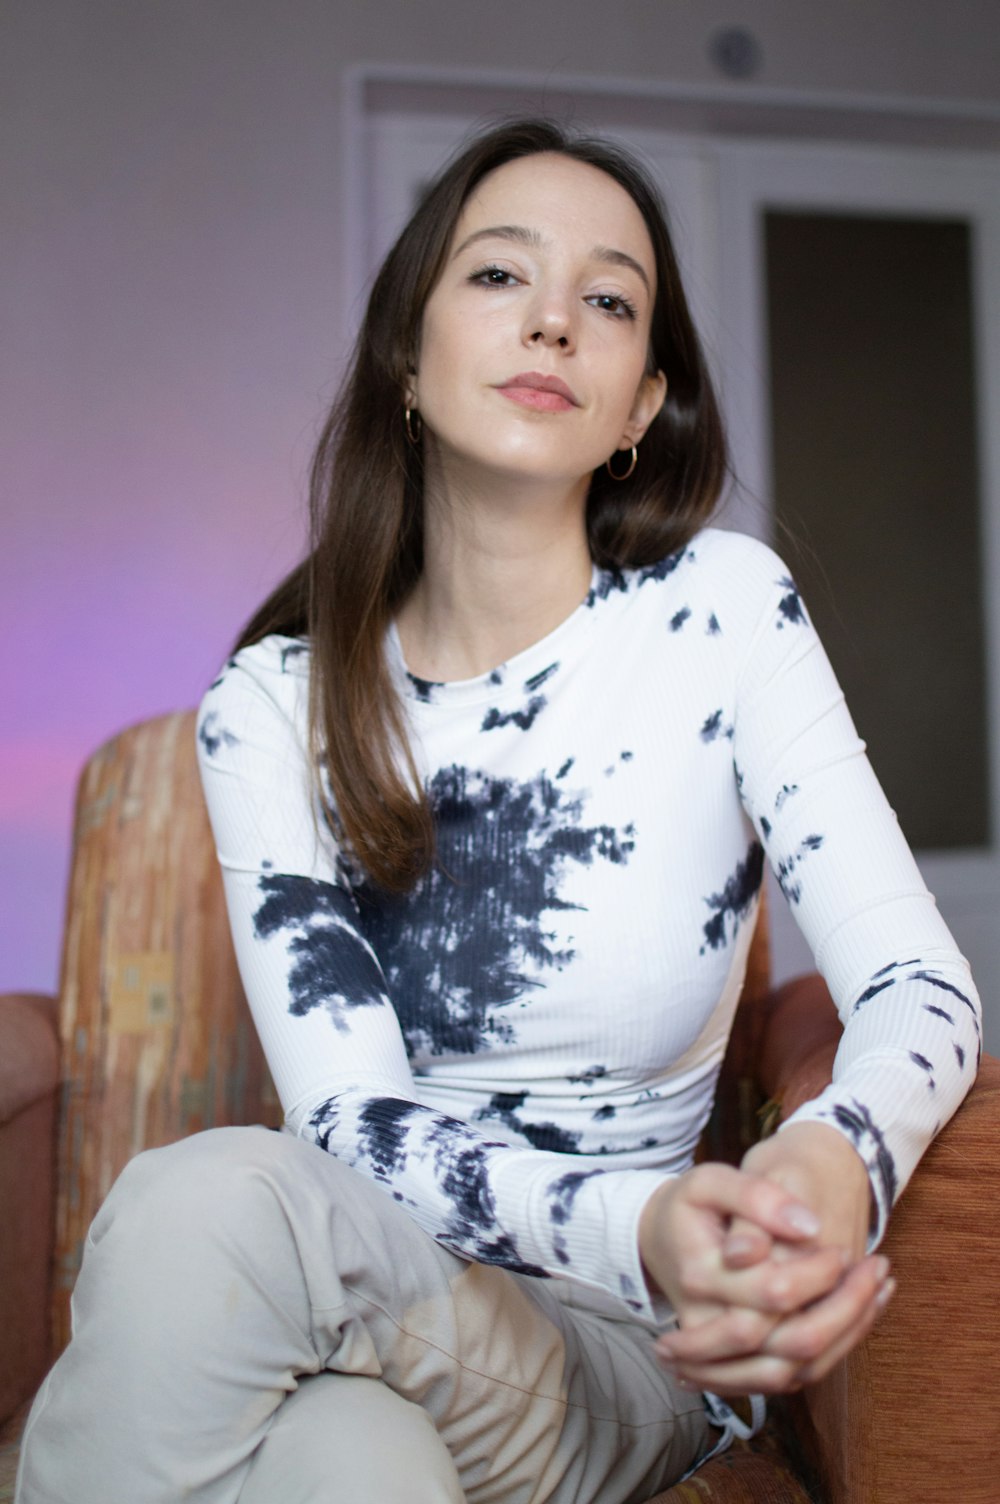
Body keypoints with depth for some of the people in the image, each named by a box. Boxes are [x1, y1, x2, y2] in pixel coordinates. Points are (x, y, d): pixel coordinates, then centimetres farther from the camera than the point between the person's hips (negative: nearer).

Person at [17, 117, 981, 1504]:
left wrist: (842, 1156, -34)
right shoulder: (272, 705, -4)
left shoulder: (723, 611, -7)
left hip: (617, 1352, -1)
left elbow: (921, 984, -9)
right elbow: (351, 1118, -12)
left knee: (208, 1210, -31)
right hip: (378, 1265, 1)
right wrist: (634, 1222, -33)